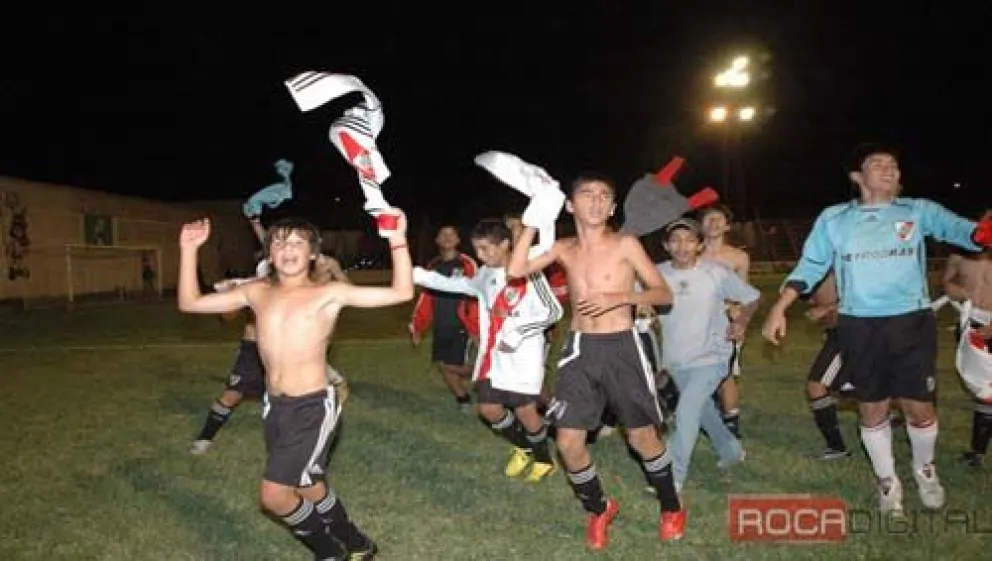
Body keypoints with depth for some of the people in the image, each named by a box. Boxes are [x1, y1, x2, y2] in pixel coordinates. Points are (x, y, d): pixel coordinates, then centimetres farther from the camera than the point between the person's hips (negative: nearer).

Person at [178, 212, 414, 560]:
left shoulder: (329, 293, -9)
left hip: (313, 406, -6)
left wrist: (398, 242, -24)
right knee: (307, 487, 20)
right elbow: (190, 303, 7)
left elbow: (402, 293, -15)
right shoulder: (257, 292, 5)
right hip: (274, 405, 6)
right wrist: (189, 250, -2)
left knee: (274, 496, -9)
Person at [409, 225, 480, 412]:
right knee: (442, 365, 7)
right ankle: (463, 398, 26)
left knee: (454, 366, -10)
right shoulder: (432, 266, 11)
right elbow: (425, 299, 14)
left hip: (461, 326, -6)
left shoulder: (467, 264, -8)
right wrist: (417, 328, 11)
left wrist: (476, 328, -20)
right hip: (440, 328, 6)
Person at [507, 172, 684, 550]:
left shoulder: (626, 244, -4)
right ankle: (599, 509, 26)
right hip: (579, 350, 3)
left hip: (621, 347, -3)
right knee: (568, 442, 0)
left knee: (642, 437, 6)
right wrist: (532, 223, -3)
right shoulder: (564, 249, 7)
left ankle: (671, 508, 32)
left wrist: (620, 297, -20)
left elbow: (664, 294, -4)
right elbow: (516, 270, -2)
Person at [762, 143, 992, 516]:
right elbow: (809, 267, 6)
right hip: (859, 327, 1)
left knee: (919, 406, 4)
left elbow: (960, 229, -14)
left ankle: (924, 469, 35)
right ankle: (887, 482, 31)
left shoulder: (918, 211, 3)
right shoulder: (833, 218, 5)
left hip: (912, 322, 0)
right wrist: (779, 309, -2)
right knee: (872, 409, 10)